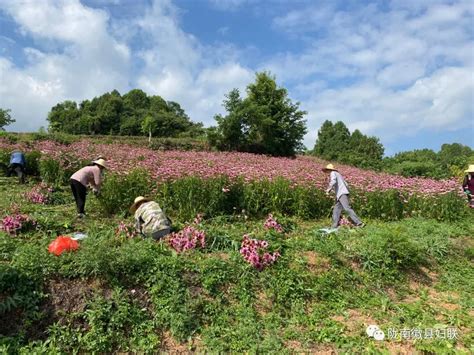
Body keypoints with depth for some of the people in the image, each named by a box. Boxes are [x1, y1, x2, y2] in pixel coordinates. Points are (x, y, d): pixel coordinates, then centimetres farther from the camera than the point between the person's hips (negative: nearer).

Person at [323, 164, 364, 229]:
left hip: (342, 193, -10)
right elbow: (345, 184, 26)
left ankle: (359, 223, -21)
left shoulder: (333, 173, 2)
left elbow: (333, 181, -19)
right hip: (342, 194, 10)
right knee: (336, 210, 6)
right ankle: (334, 226, 2)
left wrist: (328, 189, -8)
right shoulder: (338, 174, 29)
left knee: (347, 208, -17)